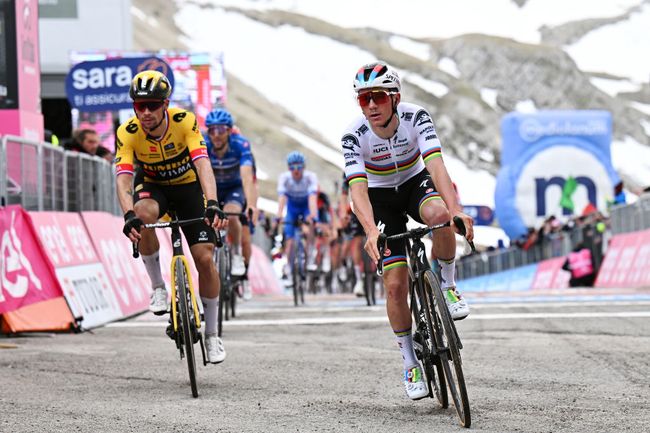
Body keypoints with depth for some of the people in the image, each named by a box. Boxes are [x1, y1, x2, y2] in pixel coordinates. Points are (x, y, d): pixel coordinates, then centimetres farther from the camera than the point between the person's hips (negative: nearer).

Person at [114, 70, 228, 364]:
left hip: (188, 186, 0)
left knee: (205, 258, -11)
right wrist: (129, 215, -53)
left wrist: (212, 205, -54)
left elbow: (203, 165, -38)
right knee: (143, 214, -37)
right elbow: (123, 179, -34)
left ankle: (211, 334, 8)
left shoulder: (184, 122, -28)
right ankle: (158, 287, -16)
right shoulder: (127, 133, -25)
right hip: (152, 186, 0)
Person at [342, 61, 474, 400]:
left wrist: (455, 209, -53)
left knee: (439, 214, -37)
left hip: (416, 182, 0)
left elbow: (436, 164, -37)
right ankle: (410, 363, 8)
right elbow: (358, 188, -33)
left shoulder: (415, 117, -25)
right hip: (381, 197, 0)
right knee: (395, 284, -10)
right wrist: (371, 231, -52)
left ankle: (447, 286, -11)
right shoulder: (354, 136, -25)